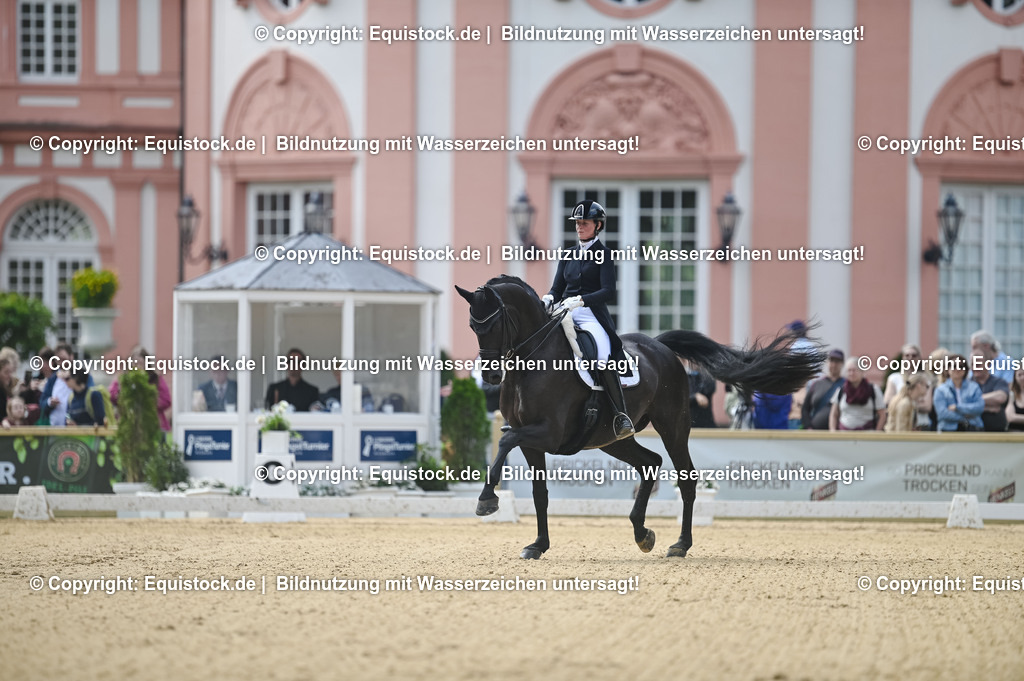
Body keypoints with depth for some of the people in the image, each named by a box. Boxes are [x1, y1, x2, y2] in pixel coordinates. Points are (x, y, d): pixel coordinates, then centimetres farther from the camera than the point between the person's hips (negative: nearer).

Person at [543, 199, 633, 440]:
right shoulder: (568, 256, 18)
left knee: (603, 357, -32)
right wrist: (548, 299, -7)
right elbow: (557, 288, 17)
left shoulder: (603, 254, 0)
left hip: (592, 315, -6)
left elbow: (608, 292, -10)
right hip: (565, 315, 6)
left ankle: (621, 416, -27)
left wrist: (580, 300, -24)